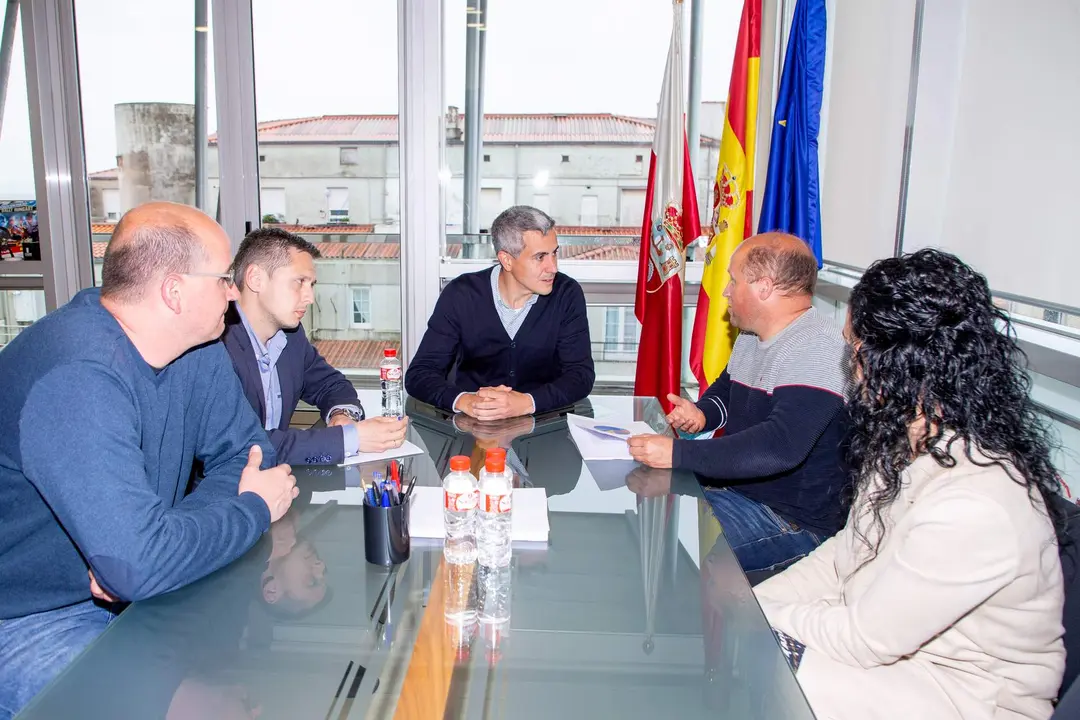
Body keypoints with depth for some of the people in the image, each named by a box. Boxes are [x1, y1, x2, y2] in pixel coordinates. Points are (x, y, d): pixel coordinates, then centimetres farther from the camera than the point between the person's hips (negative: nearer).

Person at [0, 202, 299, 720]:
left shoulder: (196, 347, -4)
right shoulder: (78, 379, -31)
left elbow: (243, 449, 1)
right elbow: (141, 564, -35)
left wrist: (146, 548, -16)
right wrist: (255, 508, -18)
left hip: (126, 591, 7)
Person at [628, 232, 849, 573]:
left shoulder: (816, 350, -23)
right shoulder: (752, 336, 9)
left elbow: (779, 448, -35)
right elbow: (726, 388, 28)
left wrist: (678, 453, -34)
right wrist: (702, 413, 4)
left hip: (794, 520, -9)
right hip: (734, 489, 9)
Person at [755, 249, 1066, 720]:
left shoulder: (974, 508, -33)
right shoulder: (908, 445, -3)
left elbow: (864, 639, -25)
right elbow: (847, 553, 6)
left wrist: (763, 614, -11)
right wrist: (749, 603, -2)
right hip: (884, 641, 8)